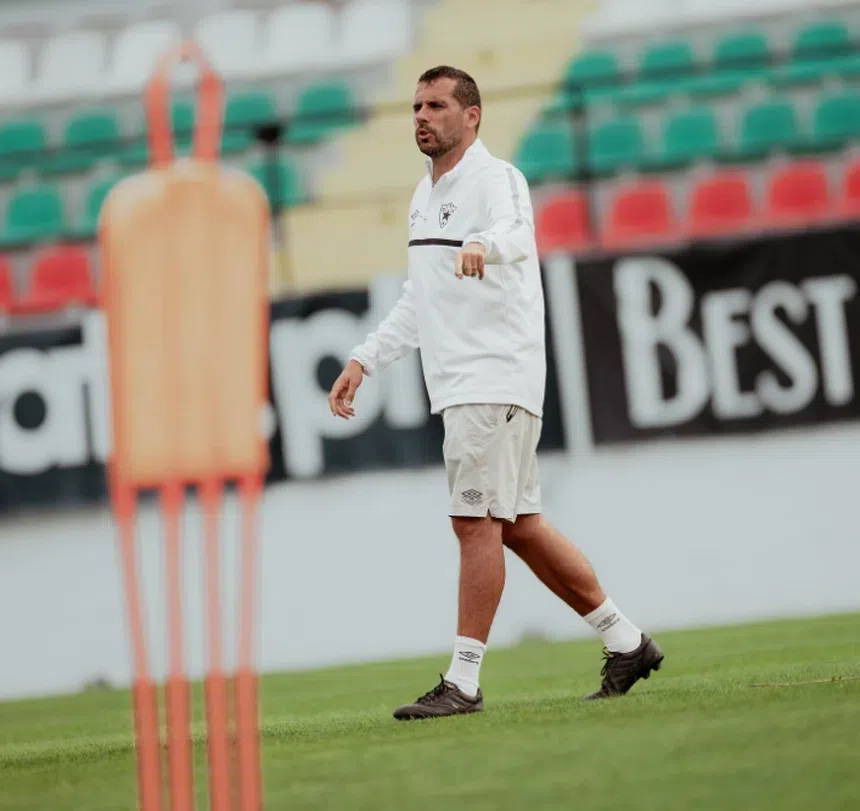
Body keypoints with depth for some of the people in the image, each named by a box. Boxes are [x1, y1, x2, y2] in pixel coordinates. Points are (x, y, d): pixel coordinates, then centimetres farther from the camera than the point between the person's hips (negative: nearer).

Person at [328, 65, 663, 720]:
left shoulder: (494, 178, -9)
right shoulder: (426, 196, 19)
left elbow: (516, 232, -33)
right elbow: (418, 302, 28)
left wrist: (483, 246, -55)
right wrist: (365, 361, 21)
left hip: (496, 377, -9)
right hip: (461, 387, 9)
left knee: (477, 520, -10)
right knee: (518, 525, 11)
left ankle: (464, 682, -8)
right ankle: (626, 642, 19)